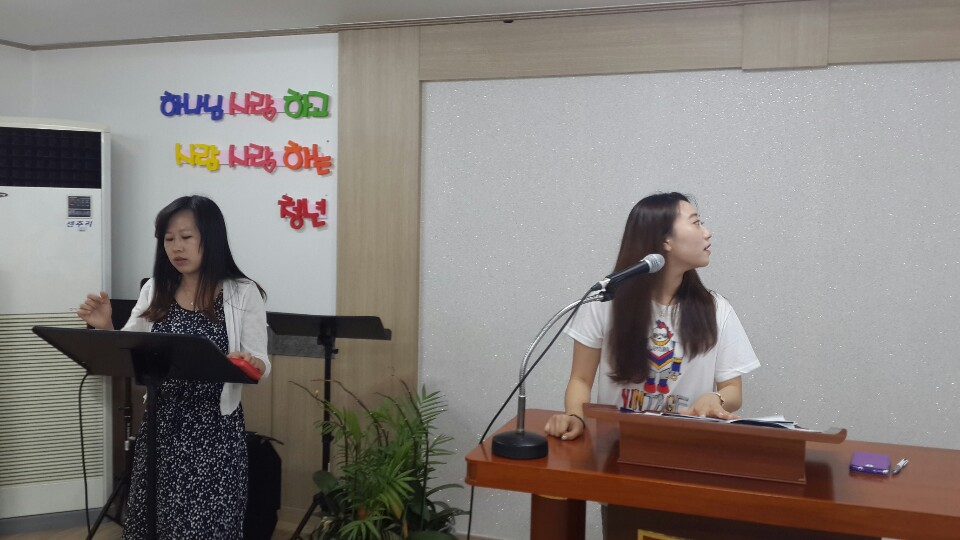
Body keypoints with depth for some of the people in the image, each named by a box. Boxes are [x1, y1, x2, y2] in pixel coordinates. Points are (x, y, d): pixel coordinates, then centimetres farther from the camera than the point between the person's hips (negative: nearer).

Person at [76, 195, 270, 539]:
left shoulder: (243, 293, -6)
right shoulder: (154, 291, 6)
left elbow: (260, 363, -6)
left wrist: (252, 366, -28)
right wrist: (105, 328, -8)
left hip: (214, 429, -4)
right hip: (161, 425, 4)